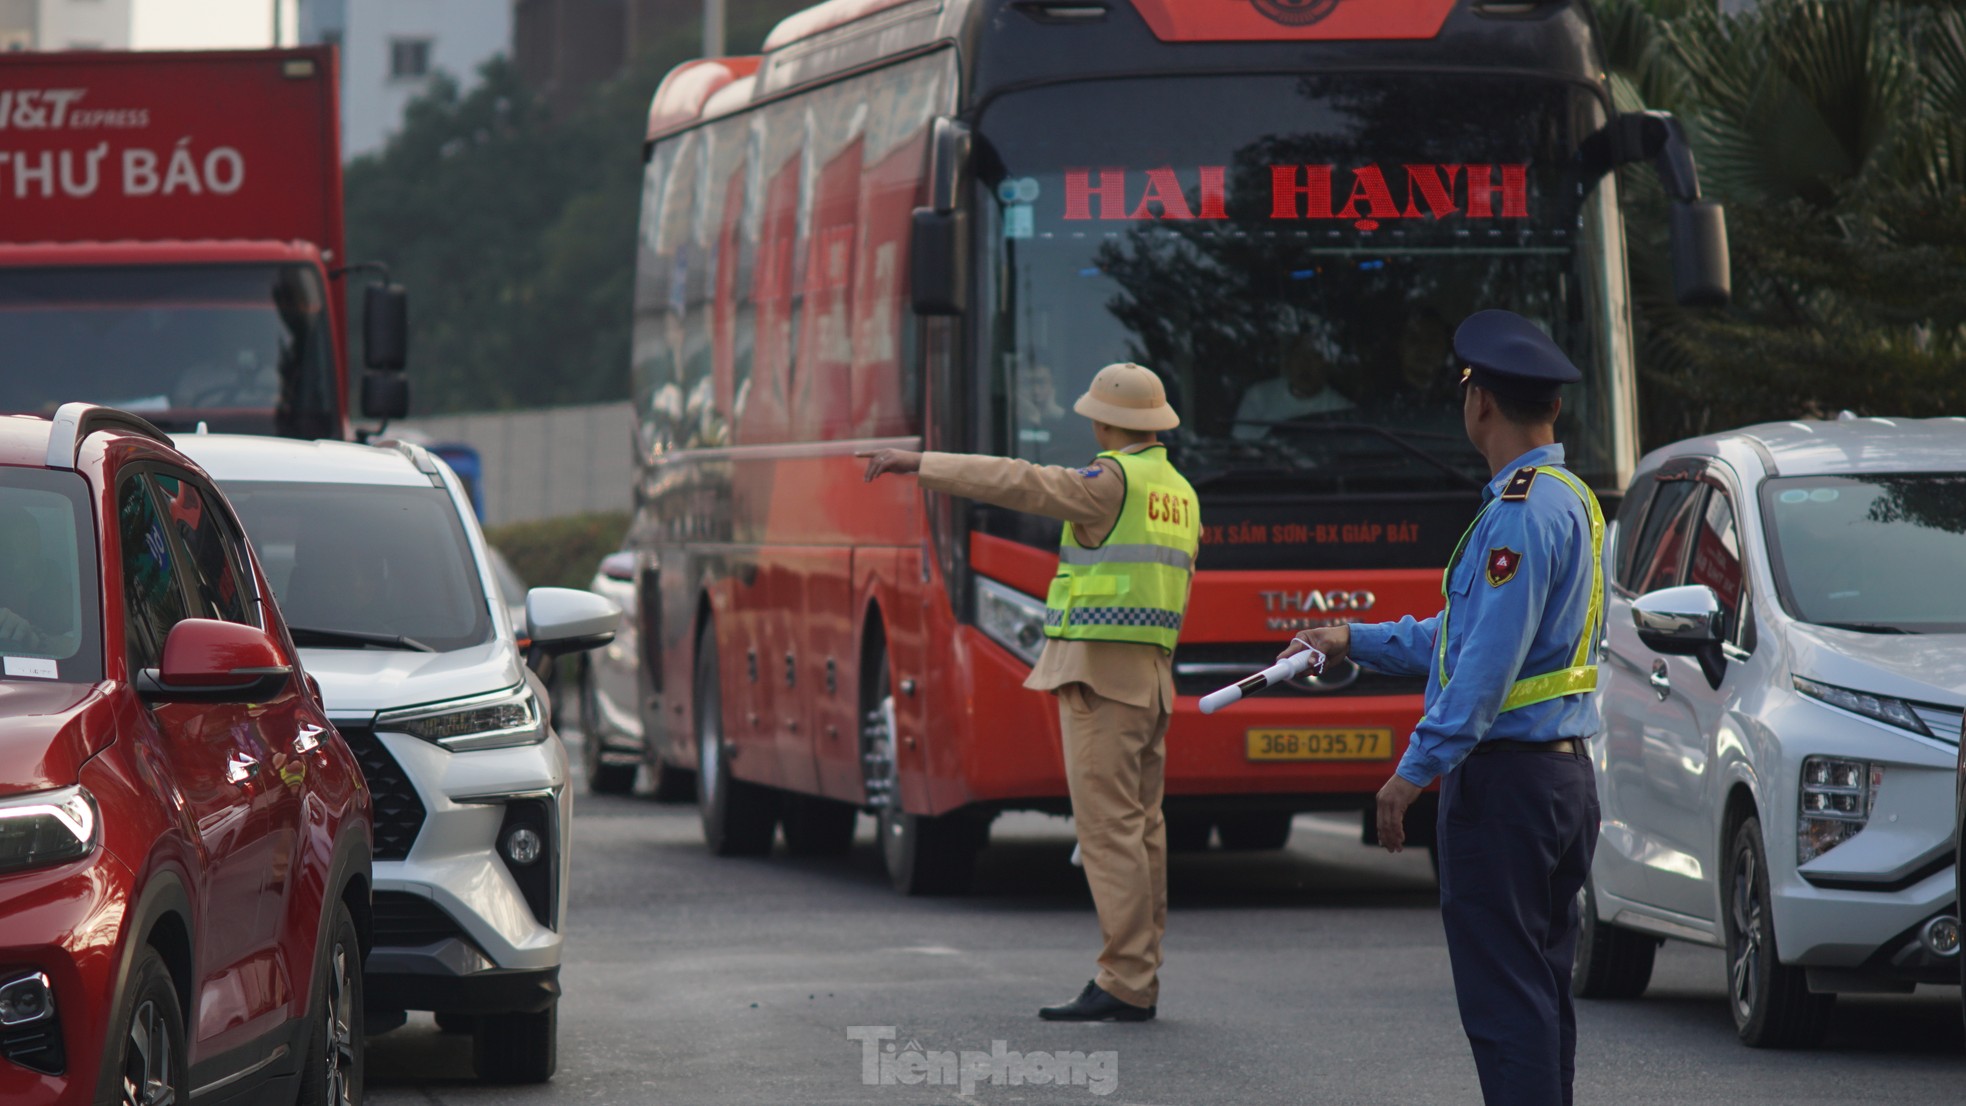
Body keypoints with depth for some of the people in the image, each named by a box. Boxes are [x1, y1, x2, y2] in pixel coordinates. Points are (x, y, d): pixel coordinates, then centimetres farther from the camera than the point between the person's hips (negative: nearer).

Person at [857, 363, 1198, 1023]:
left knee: (1107, 825, -10)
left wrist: (919, 464, -15)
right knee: (1141, 826, 9)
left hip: (1099, 669, -9)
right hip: (1152, 674, 9)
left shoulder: (1112, 482, -10)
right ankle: (1140, 981, 11)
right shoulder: (1180, 493, 16)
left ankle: (1124, 985, -13)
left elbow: (1017, 483, -17)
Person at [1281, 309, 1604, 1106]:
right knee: (1541, 995, 13)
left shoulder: (1521, 513, -16)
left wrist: (1415, 770, -19)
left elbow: (1490, 663, -22)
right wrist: (1354, 643, 27)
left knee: (1504, 1001, -9)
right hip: (1567, 777, 10)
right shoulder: (1575, 501, 16)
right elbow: (1465, 635, 25)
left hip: (1503, 780, -10)